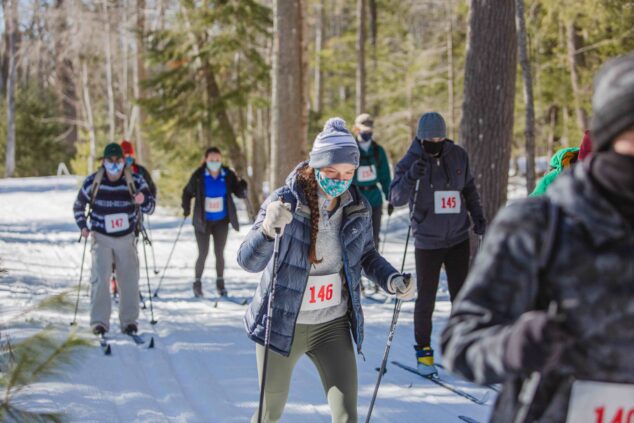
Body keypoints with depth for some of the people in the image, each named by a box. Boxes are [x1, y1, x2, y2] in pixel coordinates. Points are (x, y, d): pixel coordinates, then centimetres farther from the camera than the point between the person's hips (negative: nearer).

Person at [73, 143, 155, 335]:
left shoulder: (135, 181, -8)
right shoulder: (92, 182, -7)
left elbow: (150, 208, -8)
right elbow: (78, 206, 8)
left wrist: (143, 201, -31)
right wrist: (83, 226, -6)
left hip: (126, 238, 1)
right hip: (101, 238, -1)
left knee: (129, 279, 2)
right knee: (100, 279, -11)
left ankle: (129, 320, 13)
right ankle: (99, 321, -6)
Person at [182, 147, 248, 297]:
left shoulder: (228, 175, -7)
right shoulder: (198, 176, -11)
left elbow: (239, 193, -2)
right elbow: (187, 193, 2)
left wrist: (243, 188, -23)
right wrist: (186, 208, -10)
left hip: (221, 221, 2)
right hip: (203, 221, -2)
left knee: (219, 253, 8)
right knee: (203, 254, -4)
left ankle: (220, 283, 22)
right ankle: (197, 283, 12)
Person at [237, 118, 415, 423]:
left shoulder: (358, 209, -6)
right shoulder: (285, 202, -18)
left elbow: (367, 256, 11)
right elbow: (248, 261, -25)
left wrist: (393, 281, -9)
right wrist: (267, 229, -46)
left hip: (333, 326, 2)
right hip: (282, 324, -2)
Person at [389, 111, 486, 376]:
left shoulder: (458, 156, 1)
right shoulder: (411, 161, -9)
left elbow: (469, 188, 16)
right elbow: (396, 198, -19)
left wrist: (478, 217, 9)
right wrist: (411, 176, -35)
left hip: (458, 238, 3)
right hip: (428, 242, -3)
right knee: (426, 299, 2)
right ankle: (423, 350, 15)